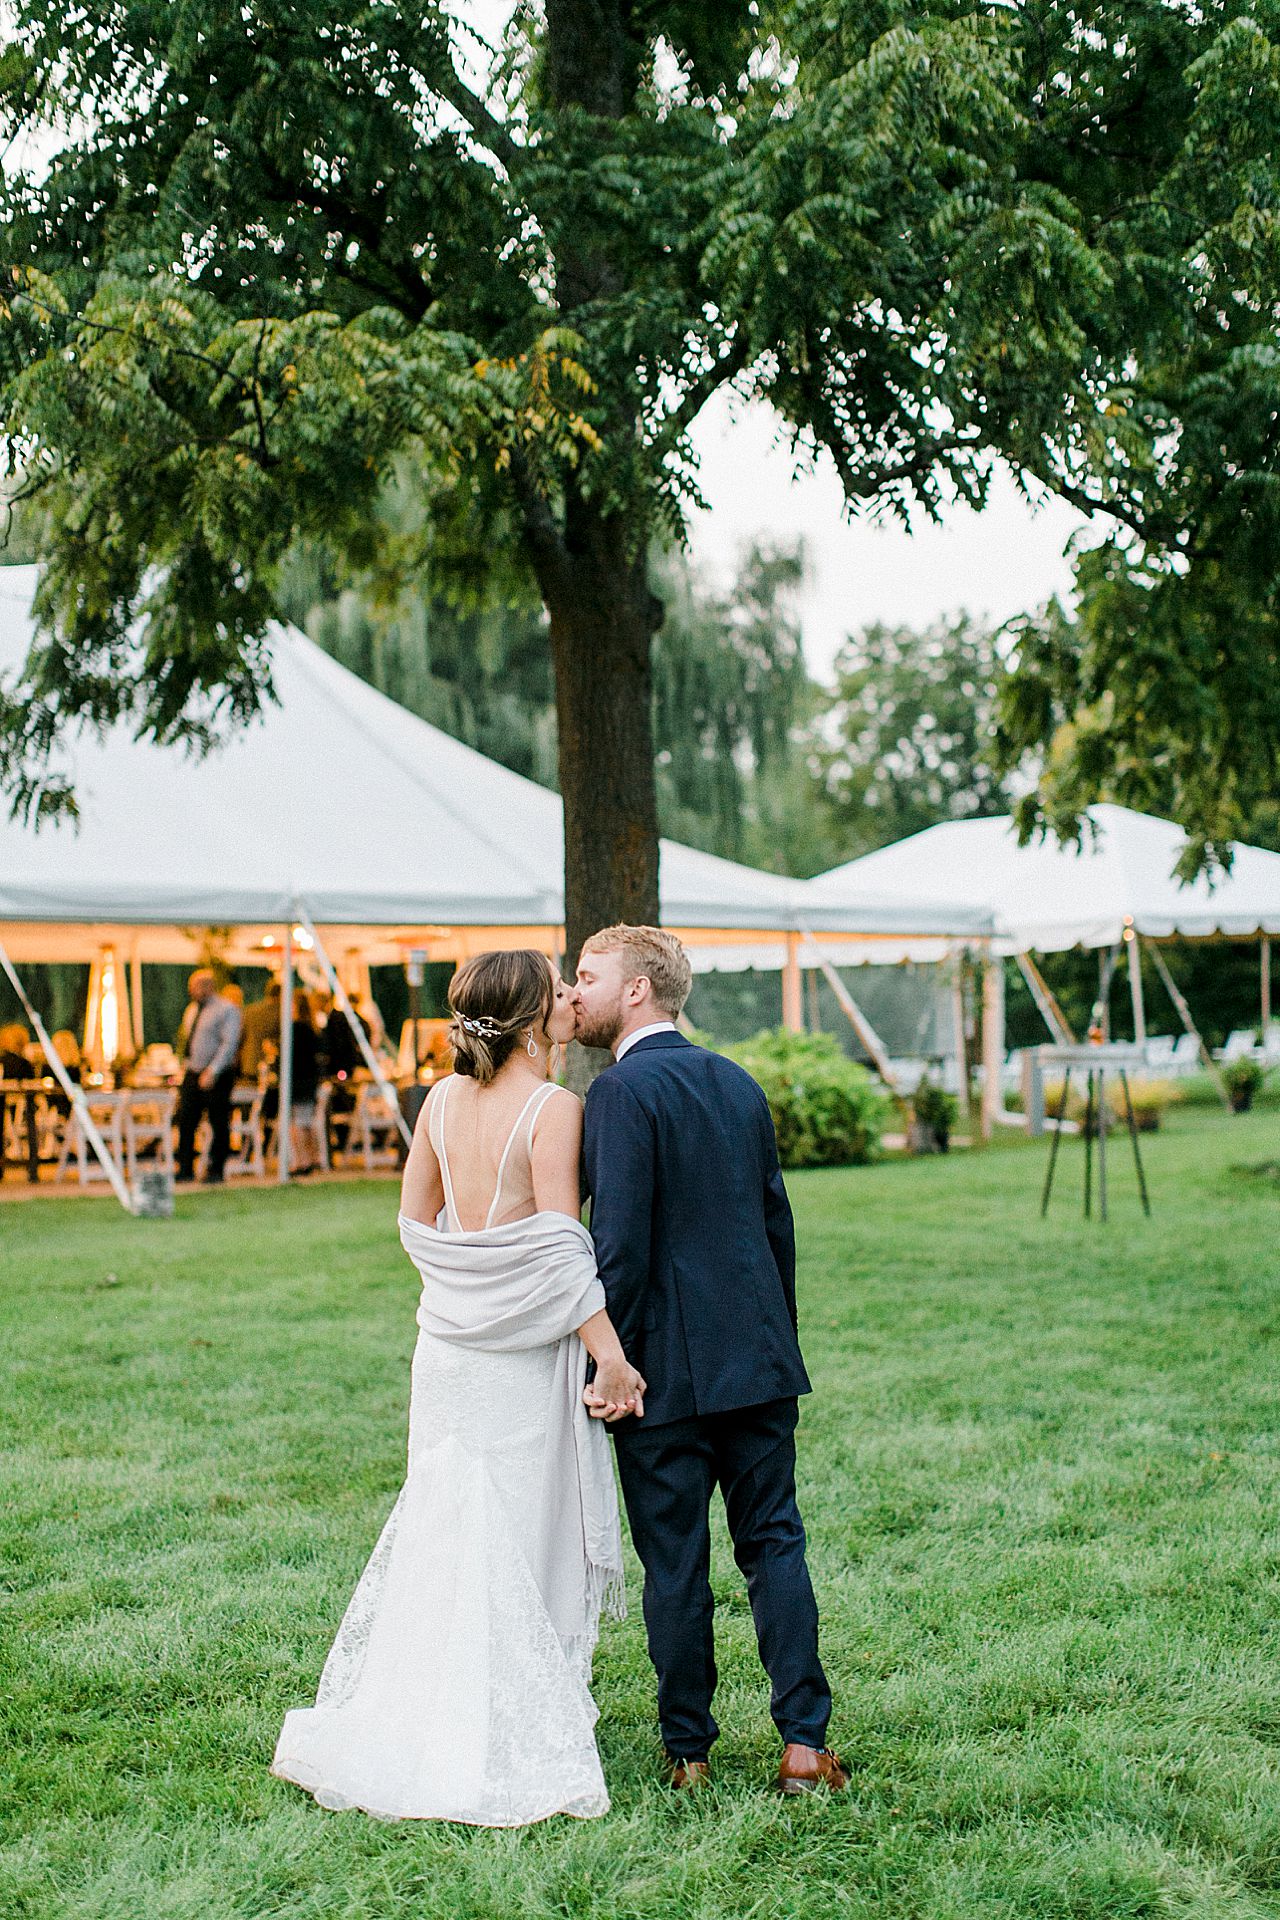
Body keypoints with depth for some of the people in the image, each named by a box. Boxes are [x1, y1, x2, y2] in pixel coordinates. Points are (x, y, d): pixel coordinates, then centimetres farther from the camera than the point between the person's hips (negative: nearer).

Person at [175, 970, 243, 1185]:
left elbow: (229, 1044, -16)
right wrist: (185, 1065, 13)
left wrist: (212, 1072, -22)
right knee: (185, 1121, 2)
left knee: (219, 1124, -1)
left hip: (217, 1076, -7)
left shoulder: (227, 1010, -8)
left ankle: (216, 1170, 5)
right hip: (192, 1073, 7)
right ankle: (185, 1169, 7)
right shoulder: (192, 1011, 16)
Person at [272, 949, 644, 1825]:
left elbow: (415, 1220, 11)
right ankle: (511, 1738, 11)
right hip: (527, 1354, -6)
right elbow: (560, 1250, -19)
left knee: (445, 1520, 15)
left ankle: (405, 1716, 23)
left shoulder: (444, 1099, 4)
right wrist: (611, 1357, -17)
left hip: (449, 1347, 6)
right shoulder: (552, 1108, -15)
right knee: (527, 1538, 4)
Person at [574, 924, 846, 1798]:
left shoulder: (623, 1090, -12)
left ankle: (688, 1751, 14)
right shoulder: (738, 1082, 11)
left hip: (668, 1367, -6)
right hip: (760, 1361, 6)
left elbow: (621, 1244, -17)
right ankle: (804, 1743, 7)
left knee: (675, 1563, 5)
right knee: (774, 1543, 10)